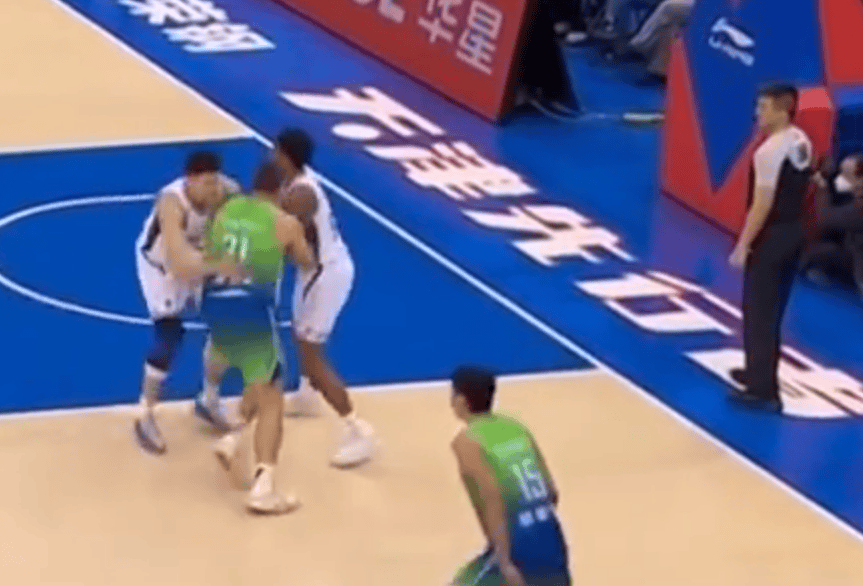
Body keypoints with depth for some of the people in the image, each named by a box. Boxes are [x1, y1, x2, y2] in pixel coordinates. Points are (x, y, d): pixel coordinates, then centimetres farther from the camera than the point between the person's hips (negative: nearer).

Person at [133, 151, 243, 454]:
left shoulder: (228, 192, -27)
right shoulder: (172, 204, -42)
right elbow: (179, 265, -52)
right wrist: (218, 266, -68)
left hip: (199, 258, 5)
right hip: (161, 262, -5)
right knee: (169, 337, -13)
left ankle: (209, 401, 27)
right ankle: (146, 418, 2)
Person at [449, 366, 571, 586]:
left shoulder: (467, 441, -6)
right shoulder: (516, 428, 14)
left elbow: (493, 499, -18)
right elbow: (552, 492, 13)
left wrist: (504, 562, -22)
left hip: (517, 546, -7)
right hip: (551, 539, 7)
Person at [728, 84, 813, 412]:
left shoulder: (769, 151, -23)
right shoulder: (802, 143, 6)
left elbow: (762, 205, -23)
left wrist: (742, 245, -17)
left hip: (770, 237, -9)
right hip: (794, 231, 9)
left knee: (759, 314, -2)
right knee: (772, 311, 21)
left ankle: (763, 391, -1)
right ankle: (760, 373, 33)